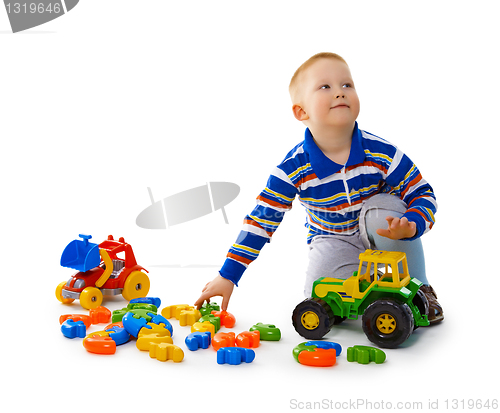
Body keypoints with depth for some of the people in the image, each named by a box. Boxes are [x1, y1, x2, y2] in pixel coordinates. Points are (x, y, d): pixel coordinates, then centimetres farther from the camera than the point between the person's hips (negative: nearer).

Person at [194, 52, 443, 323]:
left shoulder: (382, 154, -21)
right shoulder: (294, 168, -21)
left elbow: (423, 195, -11)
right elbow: (261, 220, -16)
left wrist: (411, 226, -36)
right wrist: (227, 276, -17)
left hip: (379, 235, 1)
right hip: (332, 240, -1)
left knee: (386, 209, -32)